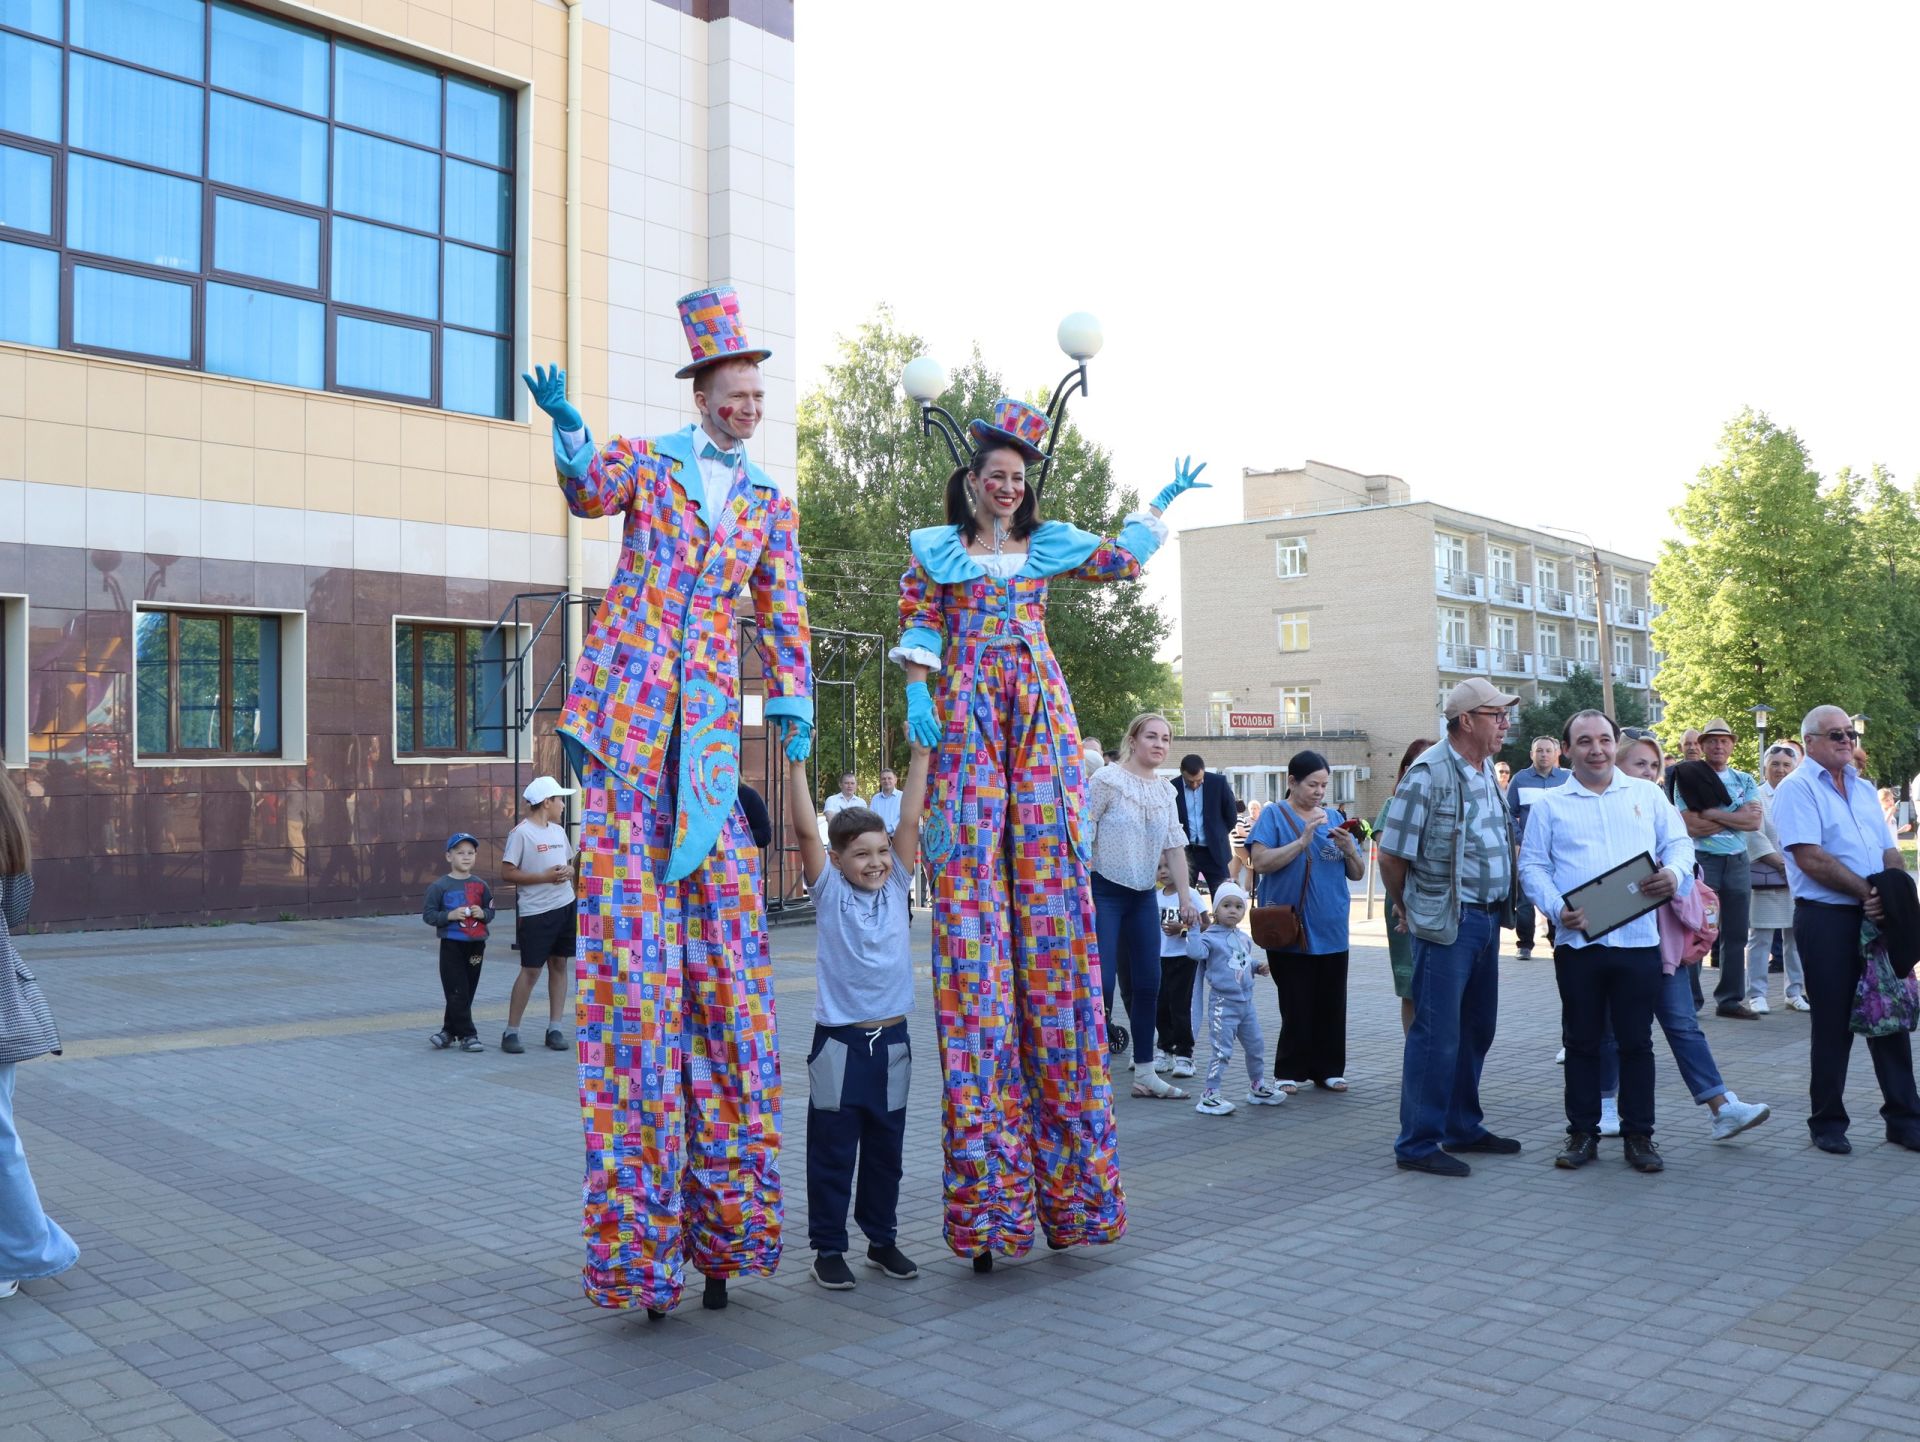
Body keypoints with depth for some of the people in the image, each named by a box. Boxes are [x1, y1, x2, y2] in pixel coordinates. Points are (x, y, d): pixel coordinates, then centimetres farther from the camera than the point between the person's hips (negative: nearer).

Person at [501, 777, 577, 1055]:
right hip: (536, 912, -7)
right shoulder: (521, 833, -9)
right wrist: (545, 877, -19)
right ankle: (511, 1032, 5)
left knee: (559, 964, 7)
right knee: (530, 970, -5)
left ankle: (554, 1029, 14)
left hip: (565, 906, 7)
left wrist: (568, 871, -1)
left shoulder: (558, 831, 13)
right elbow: (507, 873, -12)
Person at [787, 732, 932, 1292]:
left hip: (891, 1039, 4)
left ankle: (883, 1239, 28)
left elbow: (909, 822, -2)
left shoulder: (896, 886, 5)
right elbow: (805, 831, -15)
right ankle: (827, 1249, 16)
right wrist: (797, 767, -22)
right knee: (832, 1151, 5)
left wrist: (920, 757, -7)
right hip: (839, 1041, -3)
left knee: (885, 1149, 14)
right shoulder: (829, 891, -4)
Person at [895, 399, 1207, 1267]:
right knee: (972, 890, -9)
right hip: (966, 717, -2)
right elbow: (918, 626, 5)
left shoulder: (1050, 545, 19)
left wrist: (1161, 504, 29)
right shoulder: (936, 549, 13)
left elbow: (1124, 561, 30)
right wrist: (917, 696, -9)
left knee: (1050, 889, -5)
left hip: (1041, 716, 3)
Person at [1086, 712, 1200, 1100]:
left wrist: (1186, 898, 7)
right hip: (1105, 892, -7)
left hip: (1145, 895, 7)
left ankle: (1145, 1073, 16)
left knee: (1148, 983, 7)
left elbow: (1174, 847, 12)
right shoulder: (1108, 779, -10)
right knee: (1101, 982, -9)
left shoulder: (1164, 791, 9)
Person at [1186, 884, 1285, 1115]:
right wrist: (1193, 928, -30)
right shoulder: (1210, 937, -13)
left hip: (1246, 1002, 8)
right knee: (1222, 1051, -8)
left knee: (1256, 1046, 18)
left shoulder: (1243, 938, 11)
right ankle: (1210, 1095, 0)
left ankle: (1257, 1087, 36)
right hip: (1223, 1004, -7)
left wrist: (1258, 966, 9)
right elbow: (1195, 952, -32)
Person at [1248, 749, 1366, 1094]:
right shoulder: (1275, 815, -1)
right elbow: (1260, 862, -14)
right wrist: (1302, 841, -20)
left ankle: (1327, 1070, 18)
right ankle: (1289, 1073, 11)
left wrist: (1349, 849, -6)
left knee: (1331, 1006, 7)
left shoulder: (1333, 816, 12)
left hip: (1331, 931, 4)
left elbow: (1357, 874, 14)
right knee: (1296, 1007, 0)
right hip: (1290, 931, -4)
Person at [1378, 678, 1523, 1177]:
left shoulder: (1486, 770, 11)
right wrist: (1406, 907, 0)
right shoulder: (1429, 773, -16)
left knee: (1476, 1029, 17)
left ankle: (1463, 1128, 30)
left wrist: (1499, 908, 19)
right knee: (1437, 1035, -3)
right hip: (1446, 923, -8)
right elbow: (1391, 855, -13)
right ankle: (1417, 1144, 6)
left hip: (1487, 918, 8)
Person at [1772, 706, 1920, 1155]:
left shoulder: (1864, 789, 17)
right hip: (1826, 919, -6)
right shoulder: (1797, 789, -5)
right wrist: (1866, 891, -14)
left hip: (1877, 917, 6)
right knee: (1833, 1024, 1)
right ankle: (1827, 1122, 13)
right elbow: (1810, 858, -15)